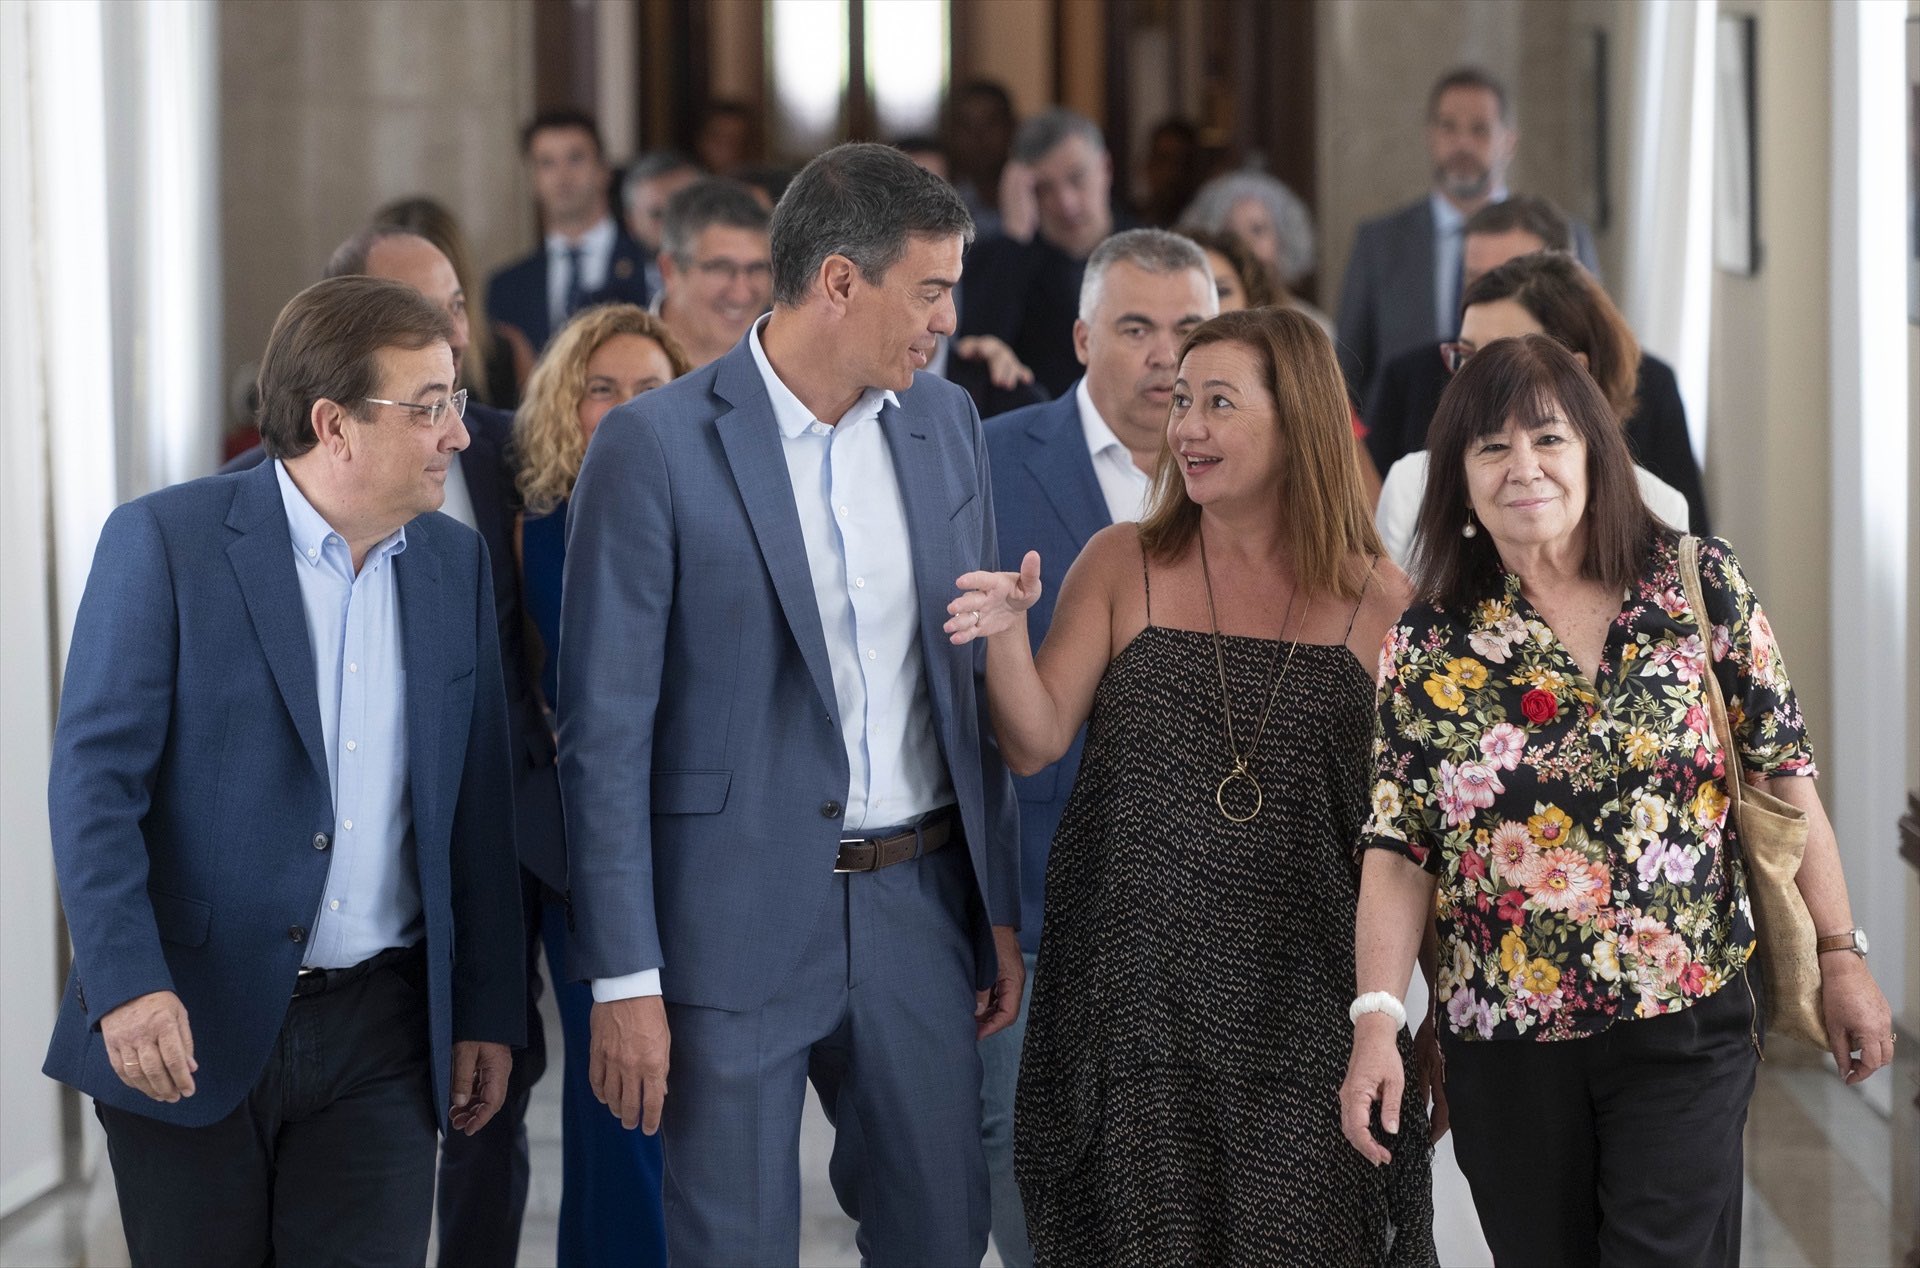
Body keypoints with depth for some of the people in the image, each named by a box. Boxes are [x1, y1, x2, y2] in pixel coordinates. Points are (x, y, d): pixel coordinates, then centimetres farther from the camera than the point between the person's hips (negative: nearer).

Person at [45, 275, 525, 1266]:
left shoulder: (456, 565, 8)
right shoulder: (164, 542, -8)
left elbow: (478, 805, 13)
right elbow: (95, 779, -11)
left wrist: (488, 1012, 11)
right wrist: (128, 986, -22)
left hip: (380, 1038, 4)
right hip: (189, 1032, -3)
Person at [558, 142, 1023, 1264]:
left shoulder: (945, 425, 7)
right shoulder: (655, 447, -11)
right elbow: (606, 733, -10)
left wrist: (1002, 907, 11)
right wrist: (624, 980, -13)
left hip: (917, 910, 5)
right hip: (737, 919, -5)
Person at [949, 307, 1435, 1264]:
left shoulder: (1376, 602, 1)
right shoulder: (1122, 566, 4)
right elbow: (1035, 744, -3)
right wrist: (1007, 634, -21)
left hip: (1300, 1015, 0)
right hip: (1134, 997, 1)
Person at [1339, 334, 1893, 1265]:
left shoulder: (1699, 585, 0)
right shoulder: (1428, 645, 1)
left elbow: (1785, 778, 3)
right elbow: (1400, 849, -1)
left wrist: (1840, 956, 1)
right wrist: (1375, 1018, -11)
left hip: (1686, 1021, -1)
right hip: (1506, 1042, 1)